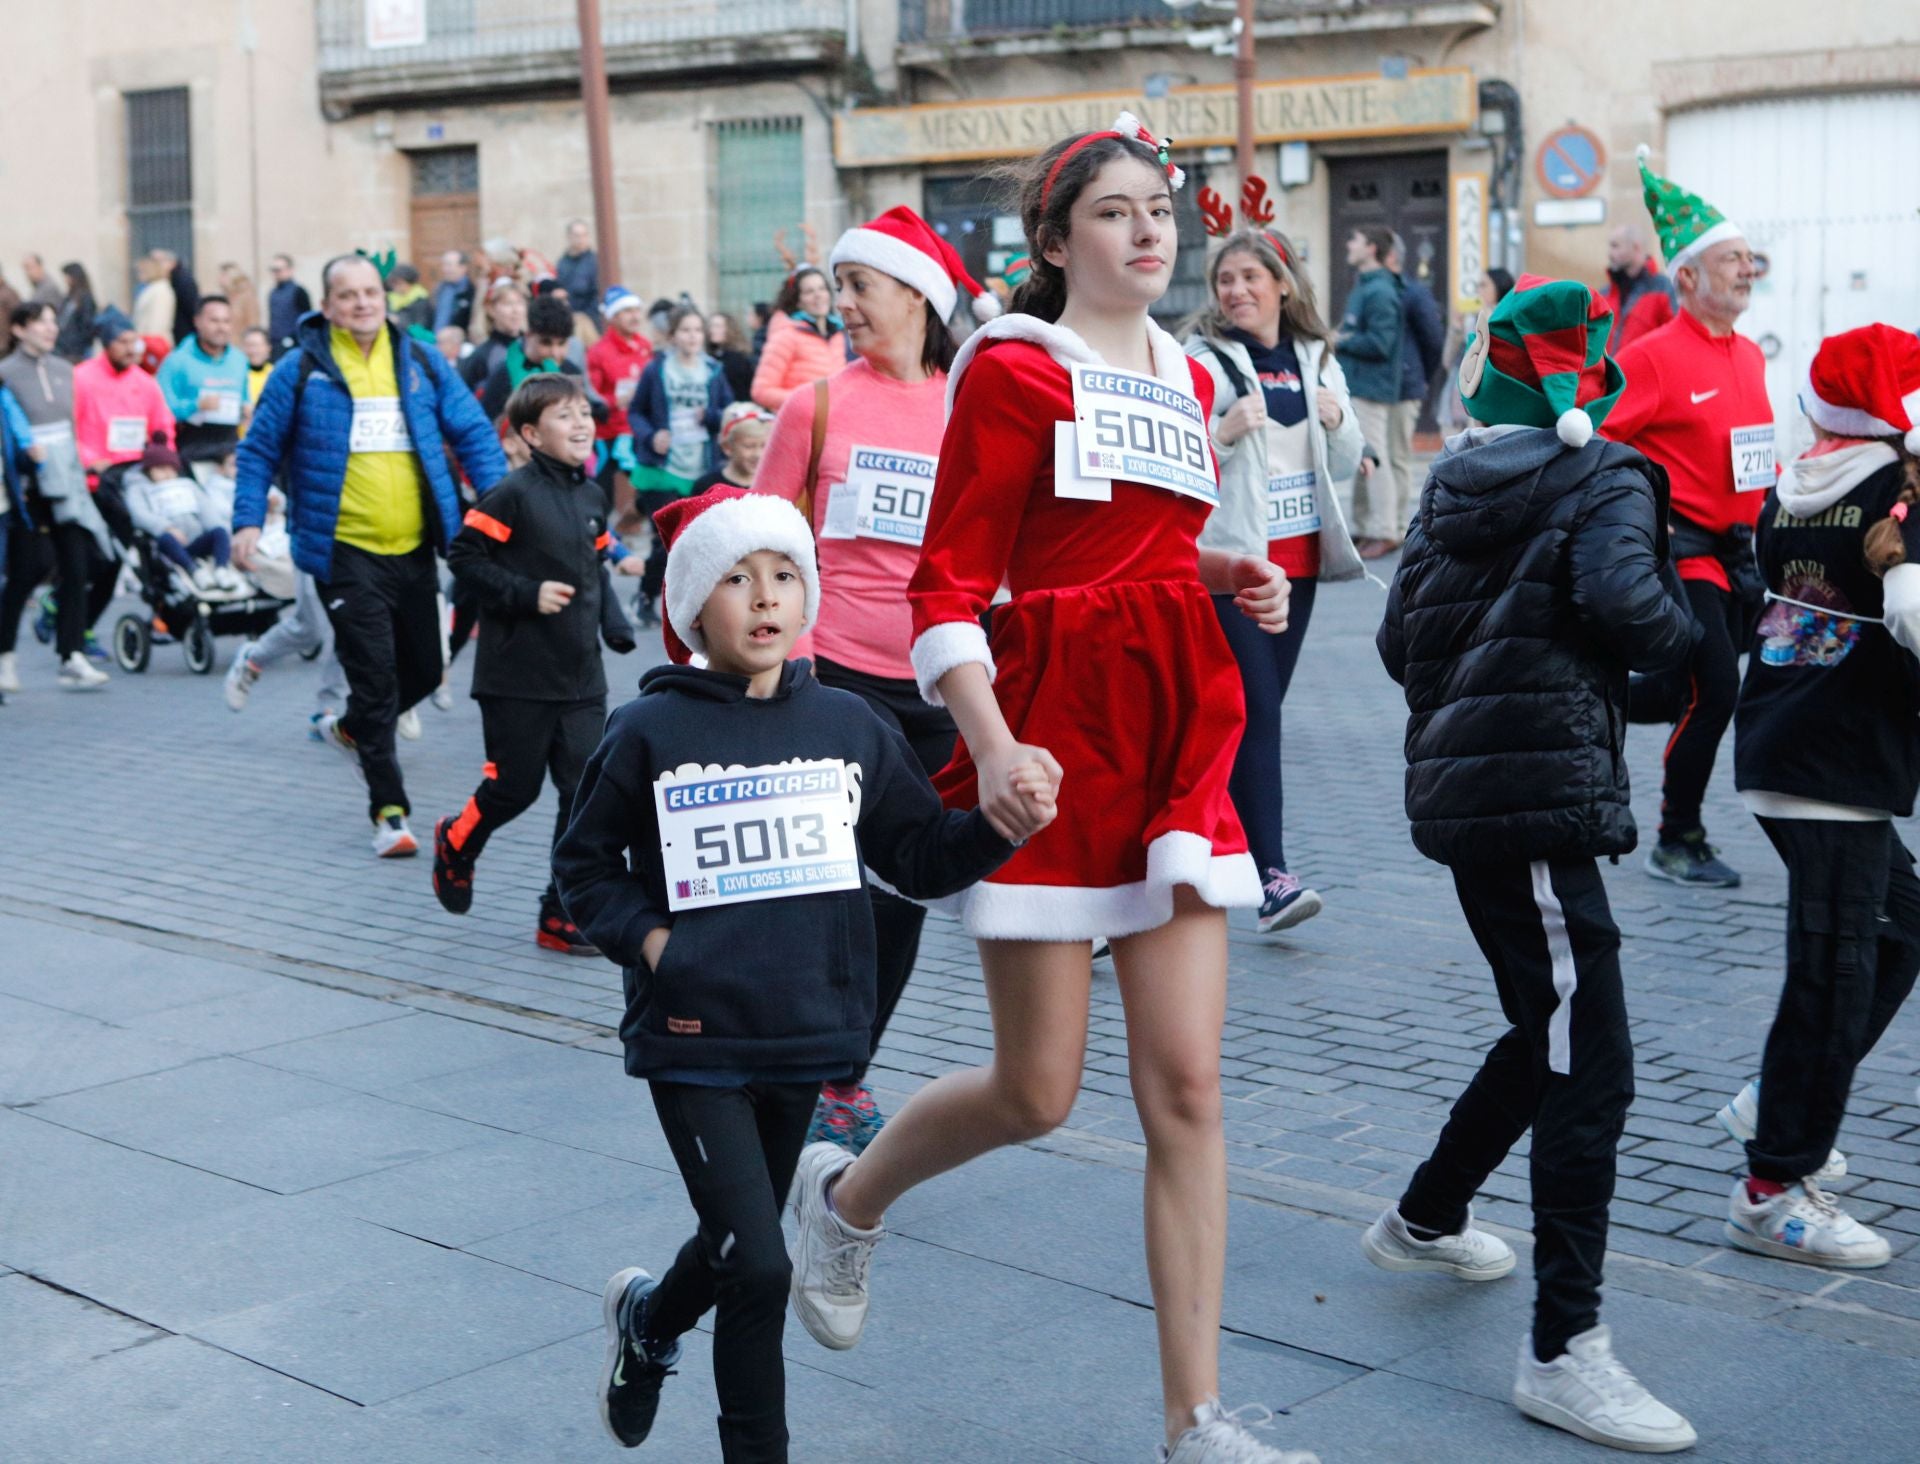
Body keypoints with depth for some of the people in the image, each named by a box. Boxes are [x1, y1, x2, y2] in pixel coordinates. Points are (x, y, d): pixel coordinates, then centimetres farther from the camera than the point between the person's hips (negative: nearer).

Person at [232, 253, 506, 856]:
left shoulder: (421, 363, 6)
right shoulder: (301, 370, -2)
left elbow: (474, 433, 9)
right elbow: (260, 449, 4)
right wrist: (248, 519, -6)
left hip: (415, 547, 4)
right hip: (346, 551, -4)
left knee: (424, 669, 14)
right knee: (375, 675, -7)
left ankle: (351, 728, 45)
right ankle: (389, 810, 2)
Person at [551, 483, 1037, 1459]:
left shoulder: (848, 728, 2)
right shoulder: (650, 732, -7)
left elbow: (920, 857, 4)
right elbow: (582, 863, 3)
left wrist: (1001, 826, -13)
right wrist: (647, 939, -11)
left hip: (802, 1036, 4)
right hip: (693, 1041, -4)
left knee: (736, 1246, 21)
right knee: (758, 1266, -11)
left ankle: (647, 1318, 52)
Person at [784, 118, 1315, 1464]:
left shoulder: (1189, 379, 14)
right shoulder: (1014, 371, -6)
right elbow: (949, 586, -11)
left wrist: (1230, 572, 7)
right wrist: (992, 745, -25)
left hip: (1181, 739, 6)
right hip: (1053, 740, -6)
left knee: (1186, 1087, 0)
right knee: (1039, 1092, 2)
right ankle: (848, 1195, 33)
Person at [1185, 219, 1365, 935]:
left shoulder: (1317, 359, 12)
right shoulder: (1201, 359, -4)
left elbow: (1345, 465, 17)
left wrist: (1337, 422, -3)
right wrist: (1225, 431, -24)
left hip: (1299, 555, 6)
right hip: (1229, 555, -6)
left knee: (1262, 705, 12)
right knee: (1256, 711, -12)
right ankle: (1271, 875, -14)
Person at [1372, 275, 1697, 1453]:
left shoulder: (1452, 485, 13)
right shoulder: (1604, 483, -6)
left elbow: (1399, 641, 13)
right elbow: (1625, 604, -24)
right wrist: (1685, 631, -3)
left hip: (1461, 789, 8)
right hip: (1543, 796, -8)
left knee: (1548, 1036, 24)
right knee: (1588, 1070, -9)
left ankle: (1426, 1220, 39)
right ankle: (1566, 1349, -11)